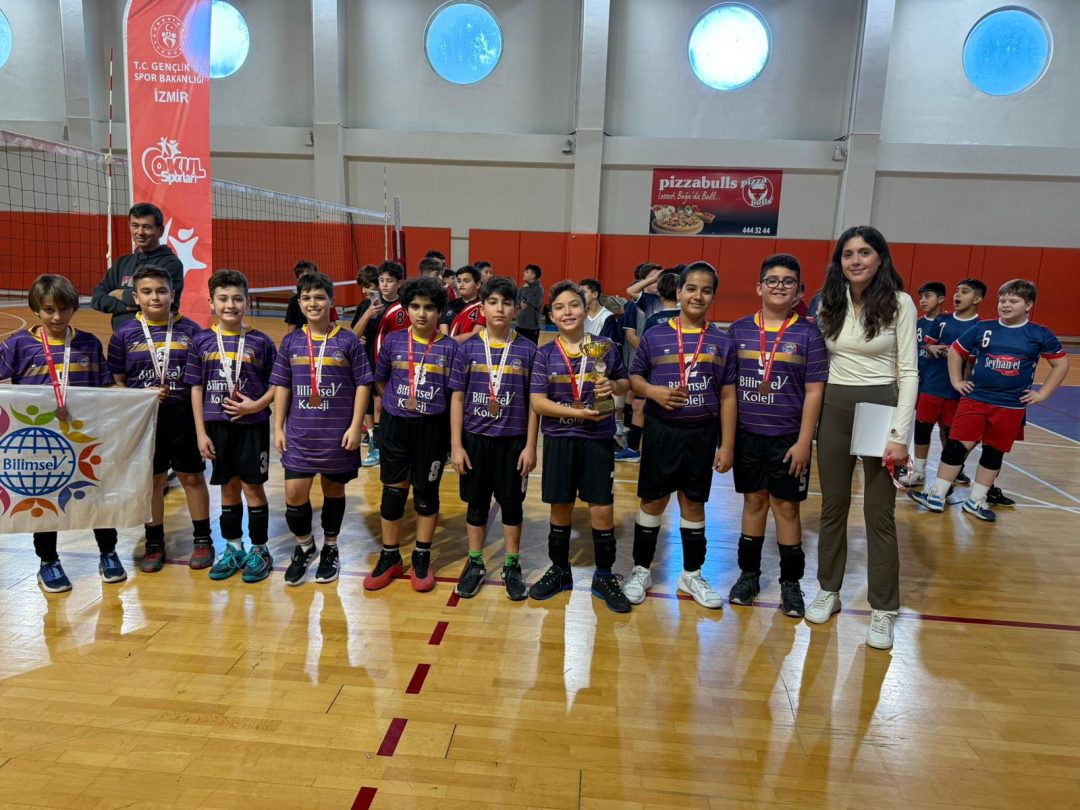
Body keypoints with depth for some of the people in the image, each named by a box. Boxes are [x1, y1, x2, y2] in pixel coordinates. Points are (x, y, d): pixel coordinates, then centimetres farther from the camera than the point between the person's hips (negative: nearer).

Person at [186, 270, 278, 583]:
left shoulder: (261, 341, -6)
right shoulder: (201, 341, 0)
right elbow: (196, 388, 3)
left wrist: (256, 405, -18)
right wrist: (201, 432, 1)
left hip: (252, 425, -2)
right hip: (217, 425, 2)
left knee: (252, 486, 5)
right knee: (228, 487, 13)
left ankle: (260, 550, 19)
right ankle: (233, 548, 27)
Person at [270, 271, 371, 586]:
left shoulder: (348, 341, -4)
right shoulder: (291, 342, 3)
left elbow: (362, 384, -3)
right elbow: (281, 386, 8)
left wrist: (355, 426, -8)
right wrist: (278, 427, 4)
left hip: (337, 434, -2)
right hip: (299, 434, 2)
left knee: (334, 490, 12)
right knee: (294, 494, -1)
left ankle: (330, 548, 31)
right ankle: (304, 545, 26)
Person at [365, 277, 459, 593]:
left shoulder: (450, 347, -7)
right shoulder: (393, 341, -1)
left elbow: (455, 393, -4)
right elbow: (380, 382, 12)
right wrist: (399, 404, 7)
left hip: (432, 429, -2)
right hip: (395, 426, 2)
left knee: (426, 493, 11)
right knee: (393, 492, 10)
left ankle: (422, 558, 27)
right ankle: (390, 557, 26)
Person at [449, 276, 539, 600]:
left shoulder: (527, 350, -4)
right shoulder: (468, 348, -2)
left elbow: (533, 402, -1)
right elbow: (457, 398, 0)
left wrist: (530, 445, -4)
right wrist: (456, 445, -4)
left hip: (513, 440, 0)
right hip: (475, 439, 1)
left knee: (512, 504, 11)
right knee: (477, 504, 13)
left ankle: (512, 566, 27)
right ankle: (475, 564, 29)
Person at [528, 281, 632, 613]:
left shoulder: (605, 348, 0)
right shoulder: (545, 354, -2)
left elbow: (625, 382, 12)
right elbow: (537, 402, -7)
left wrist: (614, 386, -12)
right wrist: (578, 413, -18)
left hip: (598, 439, 0)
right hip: (559, 439, 0)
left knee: (602, 510, 2)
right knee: (560, 509, 12)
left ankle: (604, 576, 21)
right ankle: (559, 571, 30)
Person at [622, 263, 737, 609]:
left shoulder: (723, 342, -1)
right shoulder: (654, 337, -3)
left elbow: (727, 396, 0)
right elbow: (634, 378, 4)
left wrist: (727, 444, -3)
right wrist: (653, 391, -17)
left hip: (702, 434, 1)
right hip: (661, 431, -1)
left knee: (694, 502, 12)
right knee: (653, 500, 9)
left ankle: (692, 573, 27)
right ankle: (641, 570, 24)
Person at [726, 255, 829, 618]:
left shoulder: (808, 334, -4)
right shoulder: (739, 329, 2)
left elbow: (813, 392, -5)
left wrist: (804, 441, -9)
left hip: (788, 437, -2)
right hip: (747, 434, 2)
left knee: (786, 506, 6)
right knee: (754, 501, 12)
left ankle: (791, 582, 20)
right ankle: (749, 573, 25)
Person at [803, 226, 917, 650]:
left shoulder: (899, 303, -6)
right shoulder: (829, 302, 5)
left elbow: (909, 372, -8)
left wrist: (900, 433, -14)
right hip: (833, 409, 4)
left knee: (880, 514, 3)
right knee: (833, 506, 13)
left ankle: (882, 609, 16)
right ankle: (829, 590, 28)